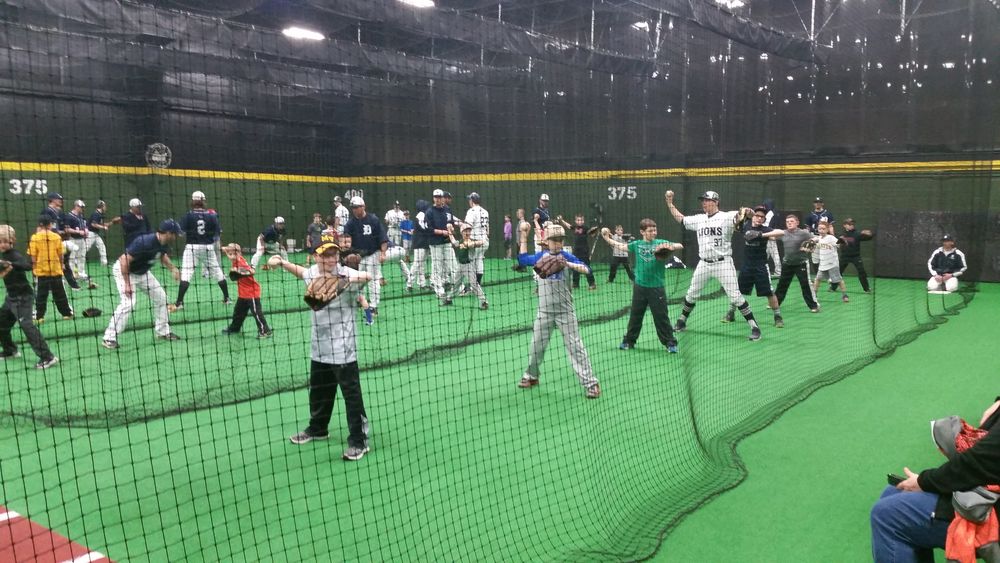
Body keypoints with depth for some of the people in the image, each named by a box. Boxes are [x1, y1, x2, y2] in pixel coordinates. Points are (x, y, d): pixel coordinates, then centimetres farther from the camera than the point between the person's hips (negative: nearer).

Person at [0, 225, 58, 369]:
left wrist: (12, 265, -53)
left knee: (26, 324, -19)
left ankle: (48, 357, -23)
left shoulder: (16, 256, -18)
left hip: (23, 296, -9)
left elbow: (28, 266, -40)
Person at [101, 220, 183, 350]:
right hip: (124, 271, -9)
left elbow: (163, 255, 14)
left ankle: (163, 332, 20)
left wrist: (173, 268, -4)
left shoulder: (163, 243, -9)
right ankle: (109, 339, -14)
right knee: (128, 303, -22)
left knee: (160, 296, 8)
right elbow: (124, 261, -32)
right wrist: (127, 284, -30)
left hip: (142, 272, 9)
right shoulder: (145, 242, -34)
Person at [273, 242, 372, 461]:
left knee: (352, 394, -1)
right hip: (319, 348, 7)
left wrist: (353, 278, -54)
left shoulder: (346, 274, -16)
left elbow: (368, 276, -36)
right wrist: (283, 263, 16)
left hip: (343, 349, -7)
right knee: (318, 391, 23)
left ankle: (359, 441, 9)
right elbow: (300, 271, 27)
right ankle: (317, 428, 45)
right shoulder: (312, 273, 3)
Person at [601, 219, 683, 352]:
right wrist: (607, 238, 7)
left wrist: (671, 247, -33)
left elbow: (680, 246, -13)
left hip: (656, 287, -2)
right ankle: (629, 341, 26)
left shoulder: (661, 242, -3)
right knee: (635, 315, 13)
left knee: (661, 316, 1)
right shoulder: (637, 244, 4)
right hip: (640, 286, 3)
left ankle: (670, 343, 12)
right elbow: (620, 246, 15)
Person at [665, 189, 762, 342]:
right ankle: (682, 322, 32)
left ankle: (754, 326, 1)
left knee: (735, 296, -8)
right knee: (691, 294, 15)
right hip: (704, 264, 6)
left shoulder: (726, 217, -9)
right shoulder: (698, 219, 9)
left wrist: (745, 211, -49)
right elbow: (680, 219, 17)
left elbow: (739, 215, -26)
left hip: (723, 263, -5)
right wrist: (669, 202, 11)